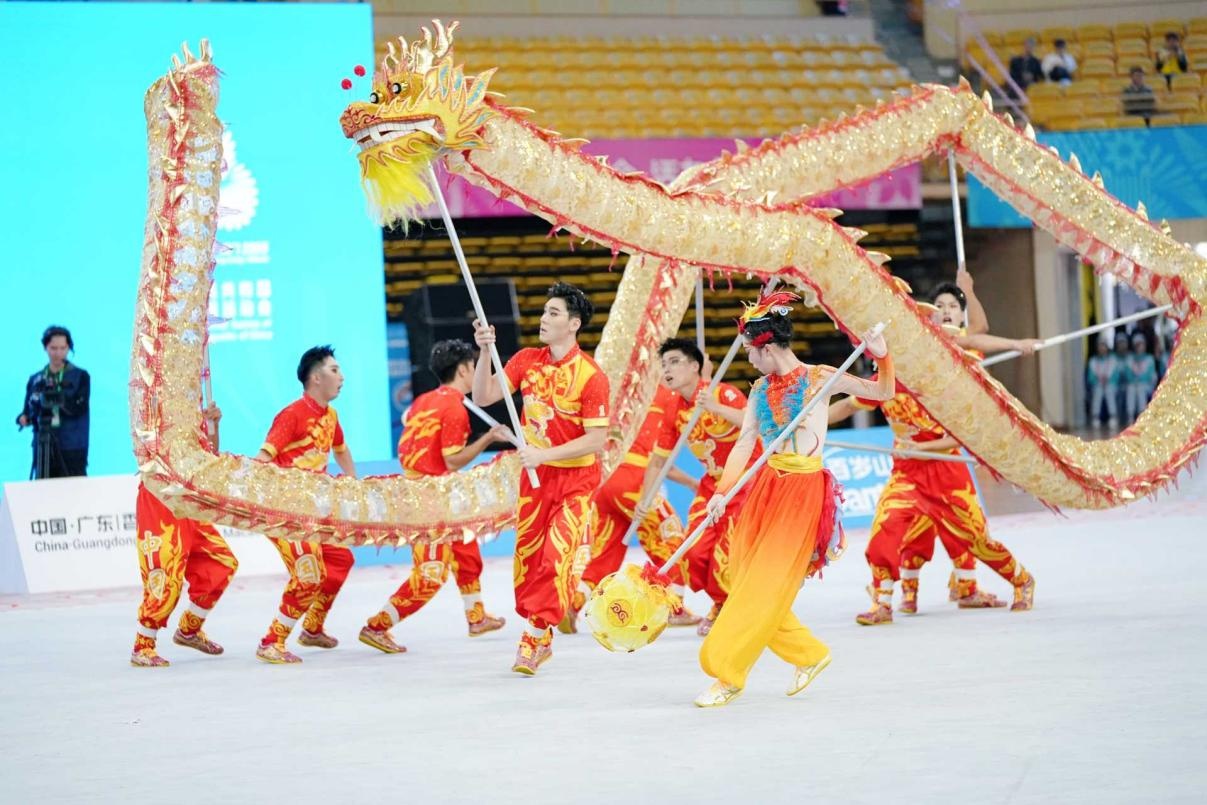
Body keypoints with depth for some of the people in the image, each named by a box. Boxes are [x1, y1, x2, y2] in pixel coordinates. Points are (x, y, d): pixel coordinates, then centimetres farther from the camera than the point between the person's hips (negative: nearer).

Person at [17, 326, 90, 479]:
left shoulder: (80, 377, 2)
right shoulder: (36, 380, 12)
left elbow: (80, 408, -10)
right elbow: (29, 412, 12)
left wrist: (58, 398, -25)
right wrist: (24, 418, -11)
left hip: (72, 450, -3)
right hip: (43, 450, 3)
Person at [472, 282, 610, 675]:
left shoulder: (590, 375, -18)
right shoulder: (526, 361, -1)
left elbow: (597, 440, -19)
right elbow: (483, 397, -6)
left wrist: (545, 454, -26)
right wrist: (485, 351, -19)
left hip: (576, 479, -5)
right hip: (535, 474, 6)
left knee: (556, 557, -14)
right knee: (527, 557, 8)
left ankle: (534, 638, -7)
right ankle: (540, 637, 21)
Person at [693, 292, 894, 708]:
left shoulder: (818, 378, -5)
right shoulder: (761, 389, 9)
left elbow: (883, 392, 0)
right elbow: (744, 443, 6)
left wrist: (881, 356, -19)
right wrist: (722, 492, -5)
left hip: (804, 489, -6)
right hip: (766, 486, 6)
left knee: (764, 585, -8)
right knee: (745, 577, 5)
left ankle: (729, 674, -4)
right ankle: (808, 653, 22)